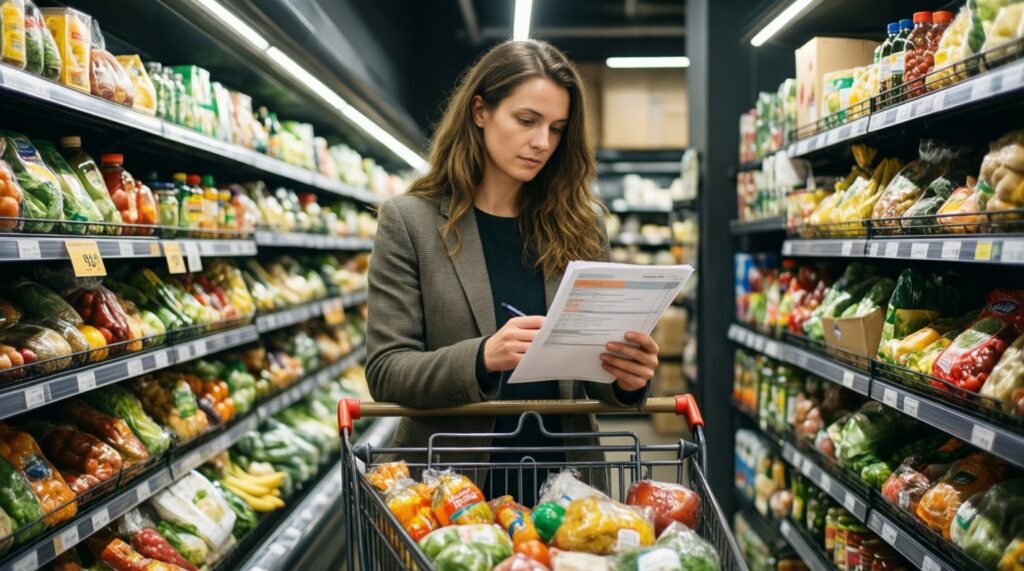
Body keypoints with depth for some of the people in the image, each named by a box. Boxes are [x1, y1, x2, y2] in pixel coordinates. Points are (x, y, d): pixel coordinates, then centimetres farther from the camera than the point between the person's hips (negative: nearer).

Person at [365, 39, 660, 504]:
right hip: (451, 482, -2)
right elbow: (385, 370, -11)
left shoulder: (582, 224, 1)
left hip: (565, 470, 3)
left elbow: (598, 359, 5)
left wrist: (627, 378, -18)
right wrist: (483, 357, -29)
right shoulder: (408, 221, -7)